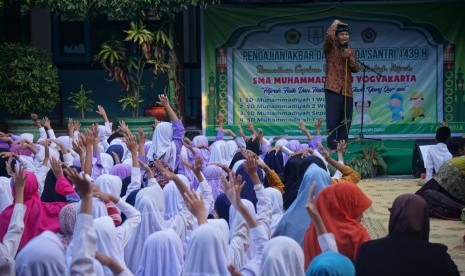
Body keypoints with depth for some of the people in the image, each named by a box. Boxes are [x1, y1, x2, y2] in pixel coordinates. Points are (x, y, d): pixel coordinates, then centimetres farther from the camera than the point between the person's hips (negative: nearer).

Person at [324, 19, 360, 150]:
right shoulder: (330, 48, 1)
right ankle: (332, 147, -4)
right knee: (332, 120, -8)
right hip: (333, 89, -5)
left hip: (347, 91, 5)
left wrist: (350, 57, -8)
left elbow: (356, 69, 9)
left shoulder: (350, 51, 17)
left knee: (345, 121, 6)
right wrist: (335, 23, -6)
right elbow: (328, 36, -21)